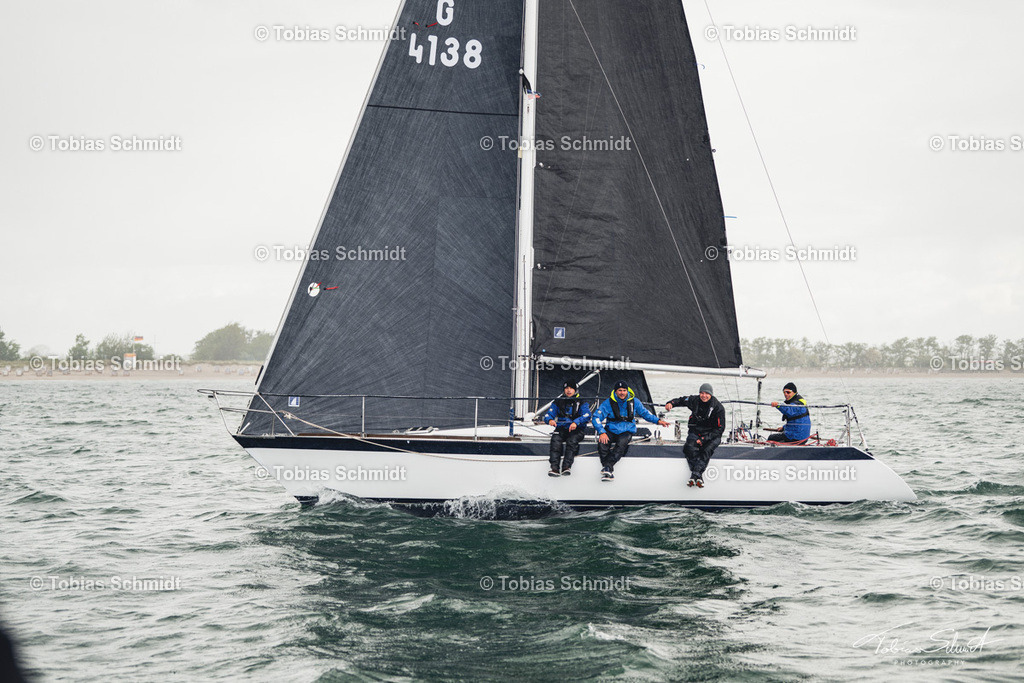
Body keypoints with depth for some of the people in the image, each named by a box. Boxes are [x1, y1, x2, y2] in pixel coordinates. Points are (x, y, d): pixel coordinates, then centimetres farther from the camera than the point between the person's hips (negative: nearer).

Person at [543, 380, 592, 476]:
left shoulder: (581, 403, 7)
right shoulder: (558, 402, 15)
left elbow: (587, 416, -10)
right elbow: (548, 414, 8)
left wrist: (576, 422, -29)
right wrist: (550, 420, -18)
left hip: (576, 430, -2)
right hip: (561, 429, 2)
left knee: (572, 440, -36)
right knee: (555, 440, -32)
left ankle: (566, 467, -45)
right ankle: (554, 468, -42)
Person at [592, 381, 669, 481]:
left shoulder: (634, 402, 4)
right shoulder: (609, 402, -3)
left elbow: (645, 413, 21)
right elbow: (596, 417, -6)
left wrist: (657, 420, 7)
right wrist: (601, 432, -21)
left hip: (626, 432, 0)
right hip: (611, 431, 0)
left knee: (621, 444, -36)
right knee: (602, 443, -33)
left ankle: (607, 467, -45)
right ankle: (610, 470, -34)